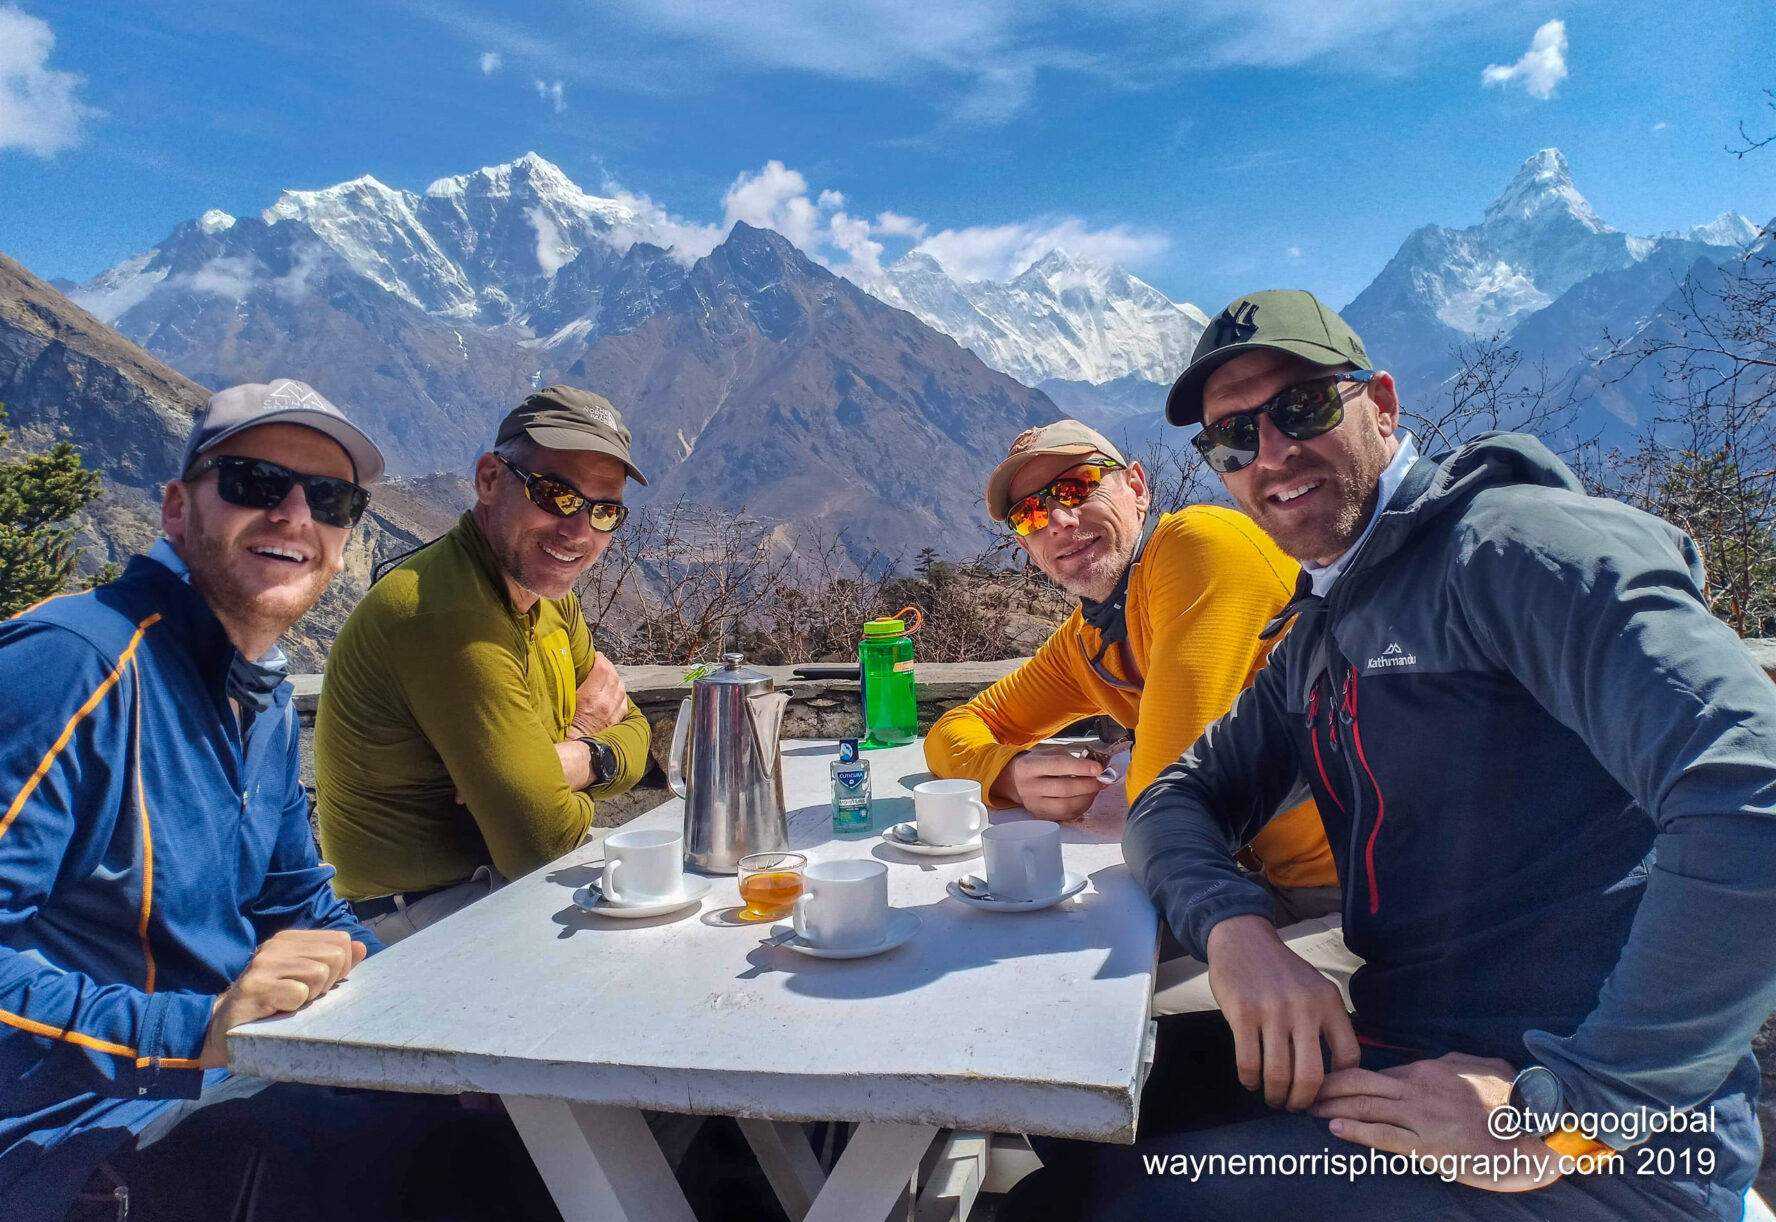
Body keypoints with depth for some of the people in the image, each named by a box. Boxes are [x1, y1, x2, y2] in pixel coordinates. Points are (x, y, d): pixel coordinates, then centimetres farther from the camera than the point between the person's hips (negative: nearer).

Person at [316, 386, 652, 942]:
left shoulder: (548, 596, 5)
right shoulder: (447, 617, -27)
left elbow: (632, 737, 5)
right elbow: (541, 838, -27)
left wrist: (582, 760, -16)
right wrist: (584, 744, -7)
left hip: (502, 880, 9)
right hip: (415, 912, -9)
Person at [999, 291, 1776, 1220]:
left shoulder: (1515, 542, -14)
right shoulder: (1316, 637, 13)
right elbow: (1179, 798, 12)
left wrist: (1563, 1108, -23)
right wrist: (1231, 925, -10)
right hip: (1402, 1058, 7)